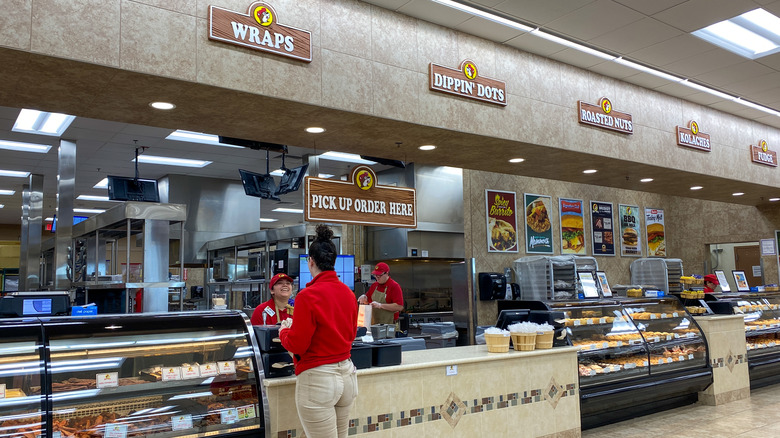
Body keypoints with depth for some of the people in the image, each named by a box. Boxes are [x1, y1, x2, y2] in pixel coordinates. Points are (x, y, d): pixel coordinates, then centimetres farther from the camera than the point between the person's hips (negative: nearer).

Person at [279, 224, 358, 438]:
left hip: (318, 379, -7)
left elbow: (296, 345, -11)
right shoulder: (348, 293, 3)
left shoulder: (308, 295, -16)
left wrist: (284, 330, 8)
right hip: (347, 374, 7)